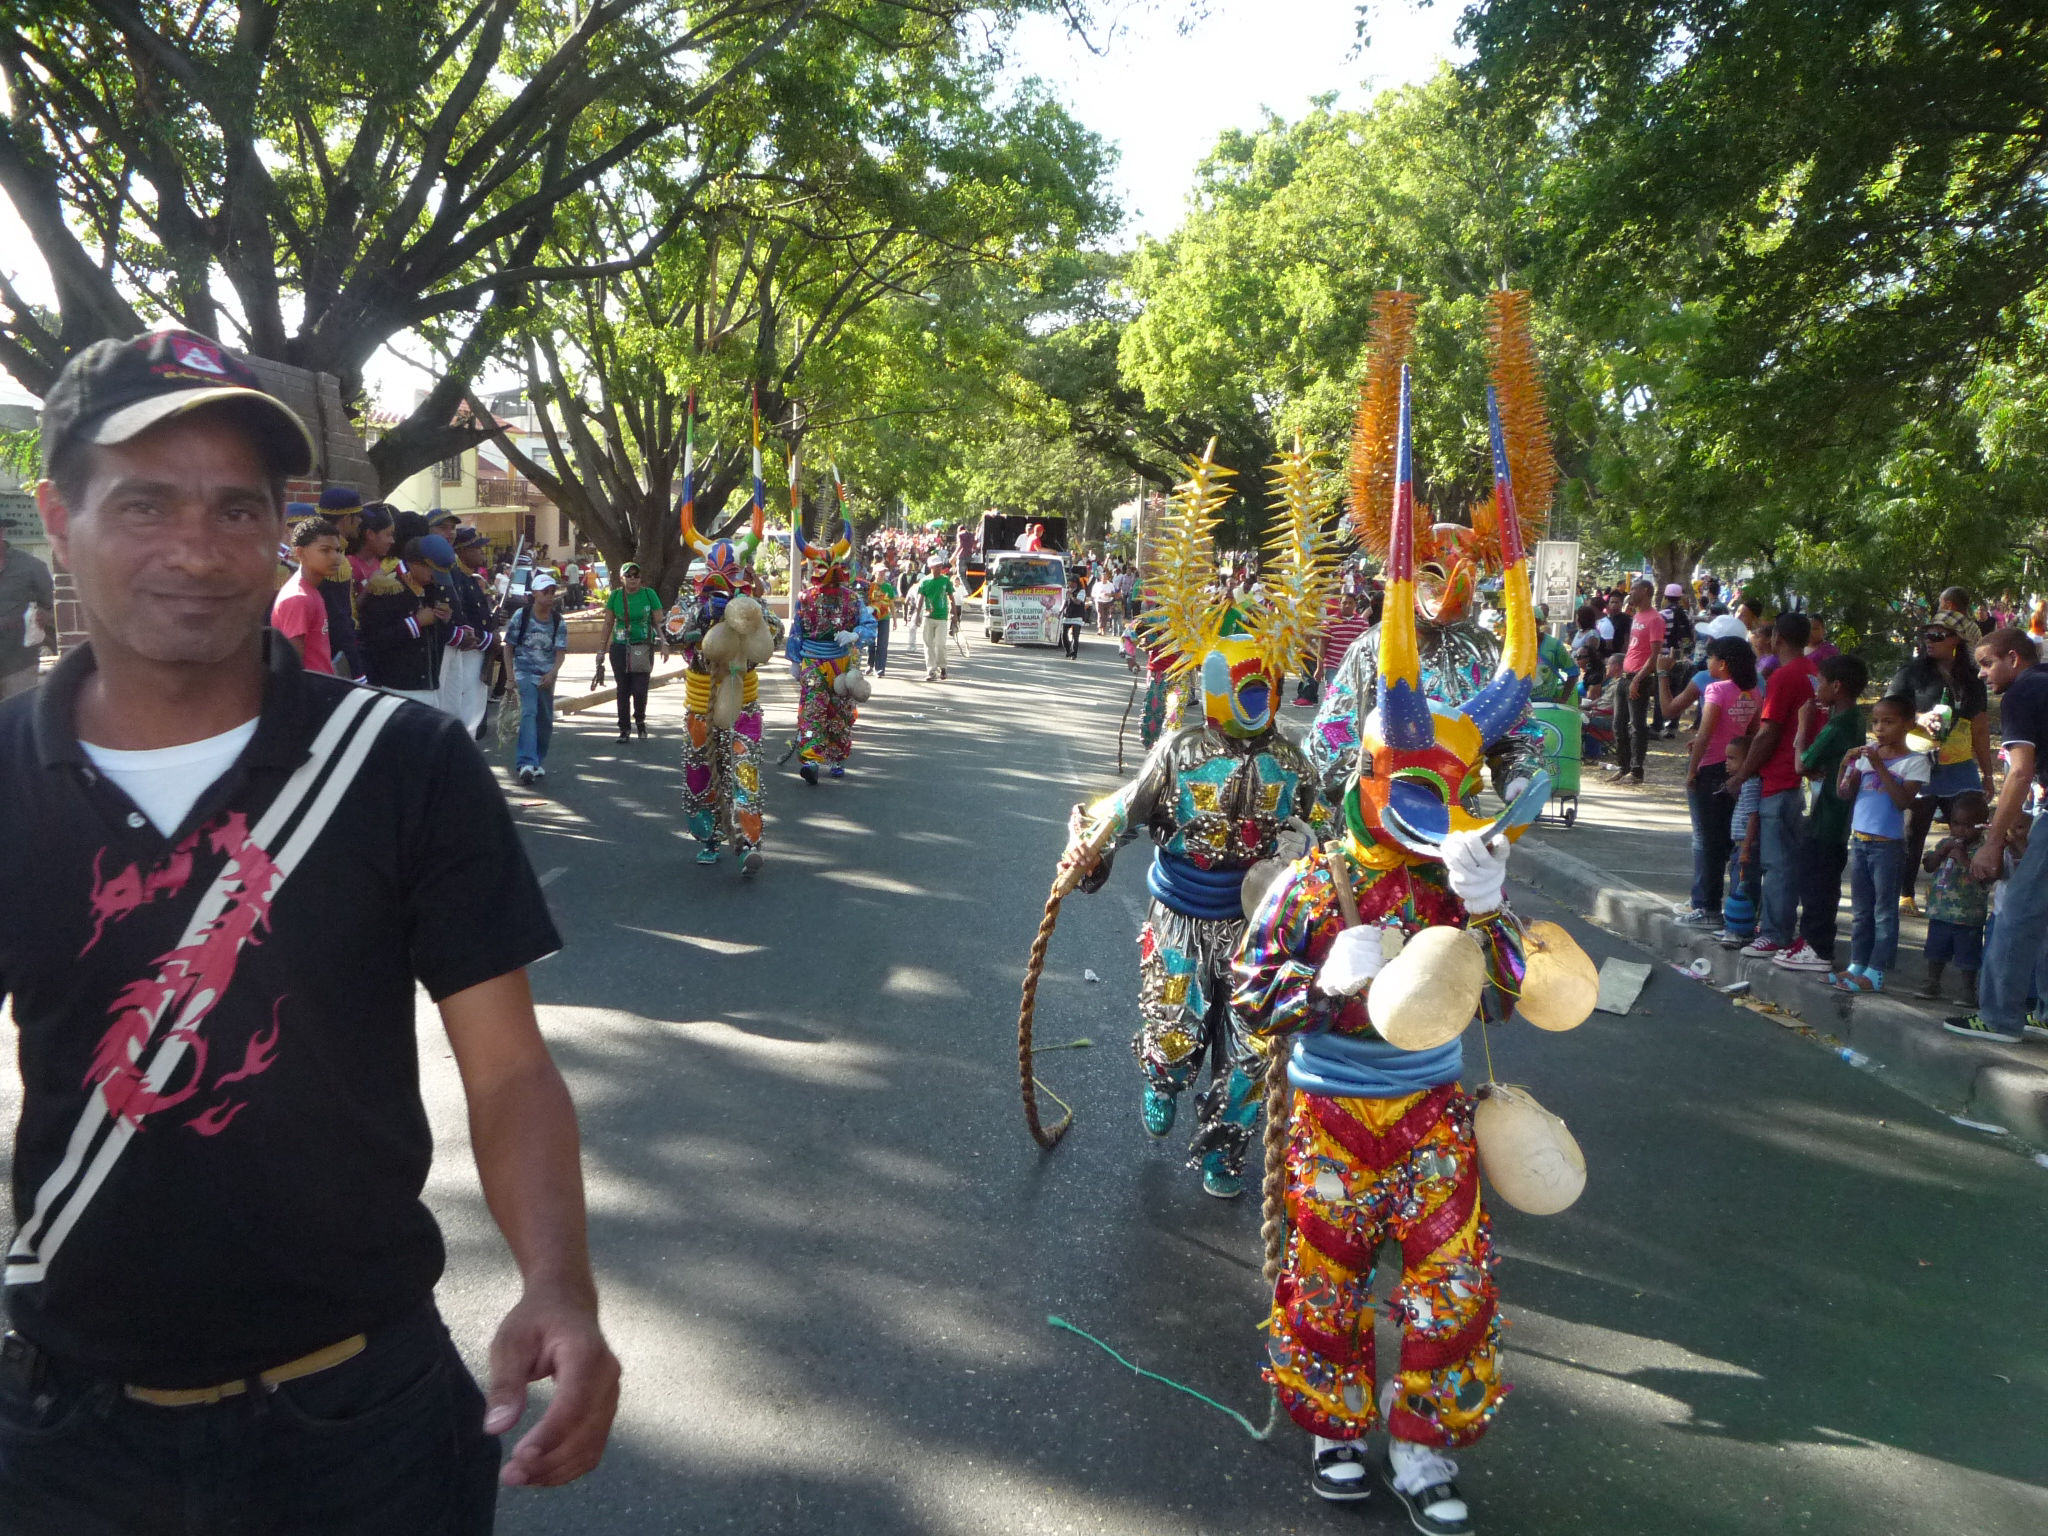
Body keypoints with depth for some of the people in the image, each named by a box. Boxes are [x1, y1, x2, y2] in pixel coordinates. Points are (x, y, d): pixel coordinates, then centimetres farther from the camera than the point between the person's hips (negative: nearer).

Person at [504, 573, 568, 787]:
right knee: (529, 713, -20)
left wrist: (552, 673, -20)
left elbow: (560, 651, -2)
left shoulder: (559, 621, 2)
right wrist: (511, 676, -7)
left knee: (545, 721, 7)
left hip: (547, 676, 3)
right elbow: (508, 647, 2)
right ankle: (526, 763, -29)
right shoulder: (521, 616, -3)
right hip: (524, 671, -3)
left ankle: (538, 761, 24)